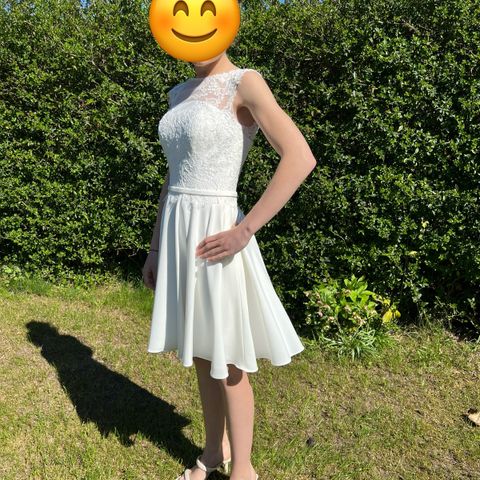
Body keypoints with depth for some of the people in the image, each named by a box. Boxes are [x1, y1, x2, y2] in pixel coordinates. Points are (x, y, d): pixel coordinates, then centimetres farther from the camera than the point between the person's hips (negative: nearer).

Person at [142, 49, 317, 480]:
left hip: (213, 233, -7)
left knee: (226, 361, 6)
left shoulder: (245, 83, -8)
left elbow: (301, 158, -21)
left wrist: (244, 231, -22)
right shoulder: (181, 94, 14)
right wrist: (155, 247, 16)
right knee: (200, 353, 18)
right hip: (177, 230, 7)